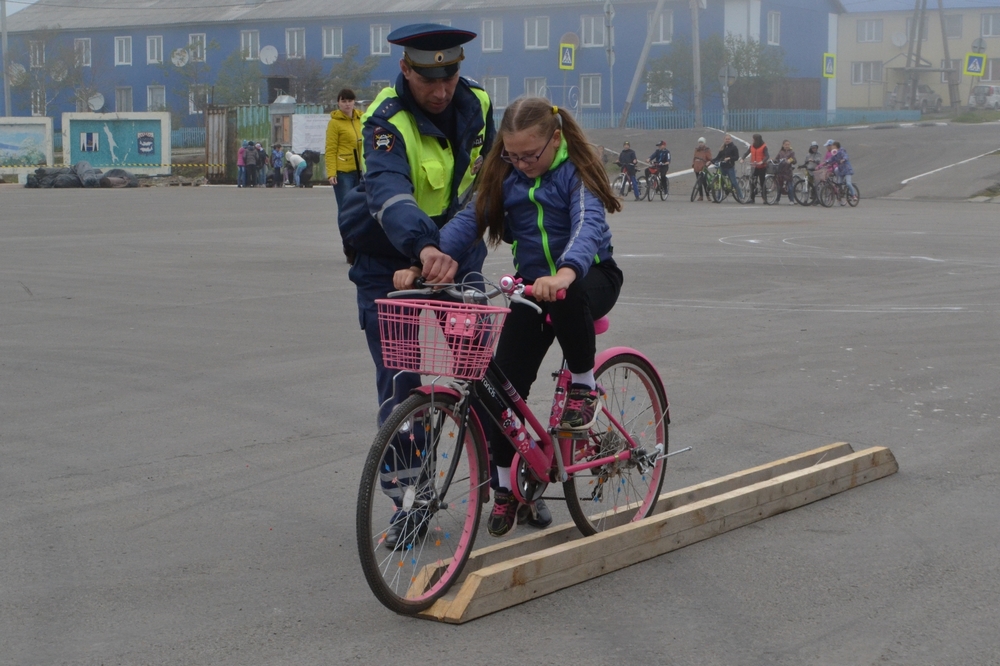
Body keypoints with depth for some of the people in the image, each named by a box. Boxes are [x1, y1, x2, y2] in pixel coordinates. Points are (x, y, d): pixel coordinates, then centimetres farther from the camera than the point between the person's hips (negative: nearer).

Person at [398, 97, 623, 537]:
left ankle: (583, 385, -15)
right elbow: (470, 220, -14)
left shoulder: (575, 173, -16)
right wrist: (425, 261, -33)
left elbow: (587, 225, -34)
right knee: (506, 381, -6)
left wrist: (563, 275, -55)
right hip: (532, 282, 5)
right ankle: (506, 487, 9)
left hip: (590, 274, -4)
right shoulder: (504, 176, -2)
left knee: (567, 298, -41)